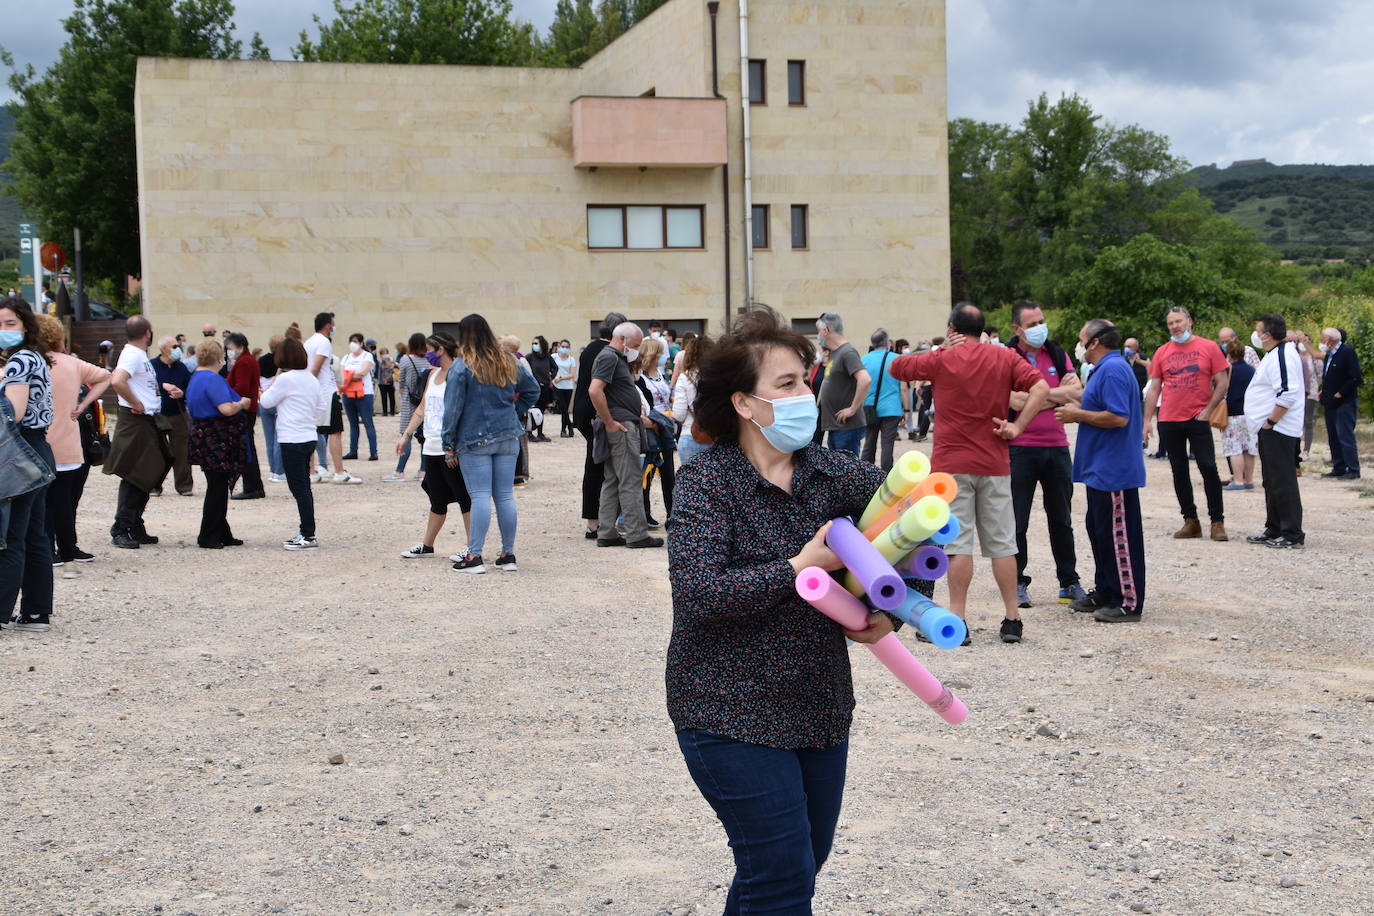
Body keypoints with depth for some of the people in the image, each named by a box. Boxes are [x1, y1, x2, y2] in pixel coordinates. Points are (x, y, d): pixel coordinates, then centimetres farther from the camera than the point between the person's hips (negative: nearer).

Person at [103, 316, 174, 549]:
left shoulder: (140, 355, 16)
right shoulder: (132, 355, -15)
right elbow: (117, 381, -32)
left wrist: (168, 389, 16)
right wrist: (136, 404, -23)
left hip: (148, 423, 10)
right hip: (135, 423, -10)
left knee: (147, 478, 14)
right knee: (134, 477, -8)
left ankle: (135, 529, 21)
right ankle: (121, 531, -4)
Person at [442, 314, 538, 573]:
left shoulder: (462, 367, -9)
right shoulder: (508, 362, 10)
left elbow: (453, 408, -9)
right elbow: (532, 389, 19)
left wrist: (448, 442, -3)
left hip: (474, 440, -5)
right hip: (508, 438, 5)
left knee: (480, 496, -6)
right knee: (505, 495, 7)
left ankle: (474, 556, -5)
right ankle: (508, 554, 12)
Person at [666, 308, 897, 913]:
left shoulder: (835, 473, 1)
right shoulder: (708, 482, -14)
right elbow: (698, 593, -25)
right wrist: (799, 567, -23)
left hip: (821, 707, 6)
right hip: (732, 713, -6)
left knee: (806, 861, 18)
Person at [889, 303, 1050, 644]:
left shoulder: (941, 360, -3)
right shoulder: (1004, 357, 4)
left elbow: (895, 367, 9)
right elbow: (1041, 388, -7)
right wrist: (1017, 426, -7)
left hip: (952, 465, -3)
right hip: (995, 464, 3)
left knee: (958, 542, -1)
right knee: (1002, 542, 7)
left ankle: (957, 620, -1)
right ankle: (1012, 619, 9)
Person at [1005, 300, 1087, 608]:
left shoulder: (1057, 355, 9)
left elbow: (1077, 393, -3)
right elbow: (1017, 401, -17)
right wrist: (1058, 393, -8)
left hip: (1057, 447, 4)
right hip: (1020, 449, -4)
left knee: (1062, 519, 11)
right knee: (1017, 520, 2)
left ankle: (1069, 581, 20)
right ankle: (1017, 583, 12)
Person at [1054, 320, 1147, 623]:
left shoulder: (1113, 370, -18)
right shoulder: (1104, 369, 16)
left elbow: (1119, 417, -25)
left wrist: (1079, 415, -16)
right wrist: (1077, 409, 11)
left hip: (1113, 470, -11)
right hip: (1102, 469, 11)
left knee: (1118, 535, -5)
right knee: (1099, 530, 18)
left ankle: (1129, 602, 0)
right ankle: (1105, 592, 28)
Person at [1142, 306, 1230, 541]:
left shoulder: (1208, 347, -1)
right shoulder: (1162, 352, 7)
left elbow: (1222, 382, -1)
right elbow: (1154, 388, 8)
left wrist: (1208, 410, -9)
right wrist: (1147, 421, 2)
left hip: (1197, 419, -3)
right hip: (1169, 421, 3)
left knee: (1208, 468, -6)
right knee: (1179, 471, 7)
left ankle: (1217, 522, 2)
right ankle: (1190, 521, 15)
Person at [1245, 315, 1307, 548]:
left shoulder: (1282, 356, -17)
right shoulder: (1275, 354, 17)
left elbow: (1287, 394, -27)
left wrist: (1270, 421, -21)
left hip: (1278, 430, -11)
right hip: (1271, 431, 11)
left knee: (1283, 482, -9)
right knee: (1272, 483, 16)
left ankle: (1293, 535, -7)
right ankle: (1274, 530, 24)